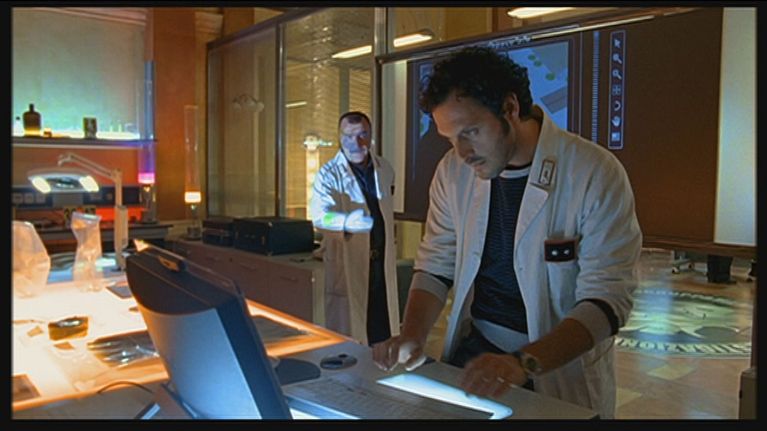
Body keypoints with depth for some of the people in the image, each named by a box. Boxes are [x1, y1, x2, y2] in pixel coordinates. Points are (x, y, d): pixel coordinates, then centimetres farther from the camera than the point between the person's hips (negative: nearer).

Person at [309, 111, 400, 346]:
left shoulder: (384, 168, 7)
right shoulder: (329, 173, -9)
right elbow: (318, 214, -24)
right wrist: (347, 222, -43)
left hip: (382, 262, 5)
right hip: (347, 263, -5)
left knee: (383, 329, 11)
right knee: (349, 332, 1)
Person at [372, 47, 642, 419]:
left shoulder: (595, 173, -16)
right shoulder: (453, 171, -3)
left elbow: (607, 300, -19)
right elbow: (436, 266, 5)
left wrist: (524, 363, -31)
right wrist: (412, 336, -12)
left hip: (561, 365, -2)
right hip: (473, 350, 3)